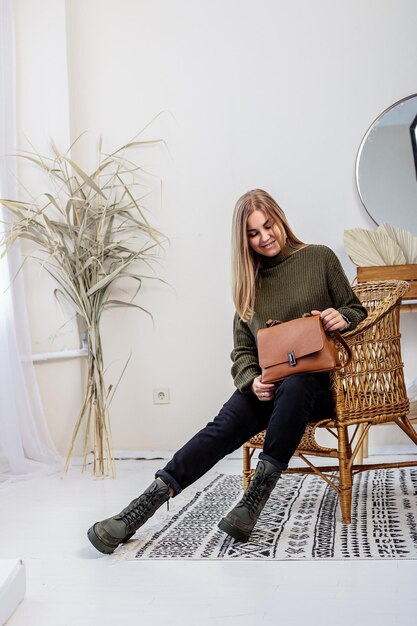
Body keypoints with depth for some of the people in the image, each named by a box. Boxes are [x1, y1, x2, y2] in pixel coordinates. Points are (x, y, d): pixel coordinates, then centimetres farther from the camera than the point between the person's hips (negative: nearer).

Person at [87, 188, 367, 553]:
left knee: (293, 385, -39)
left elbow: (357, 311, 10)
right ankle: (140, 510, -35)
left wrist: (341, 318, -15)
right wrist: (253, 381, -11)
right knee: (226, 425, -26)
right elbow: (243, 352, 12)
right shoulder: (250, 280, 14)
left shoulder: (319, 258, 5)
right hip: (269, 385, 2)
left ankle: (255, 498, -37)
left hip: (318, 381, -2)